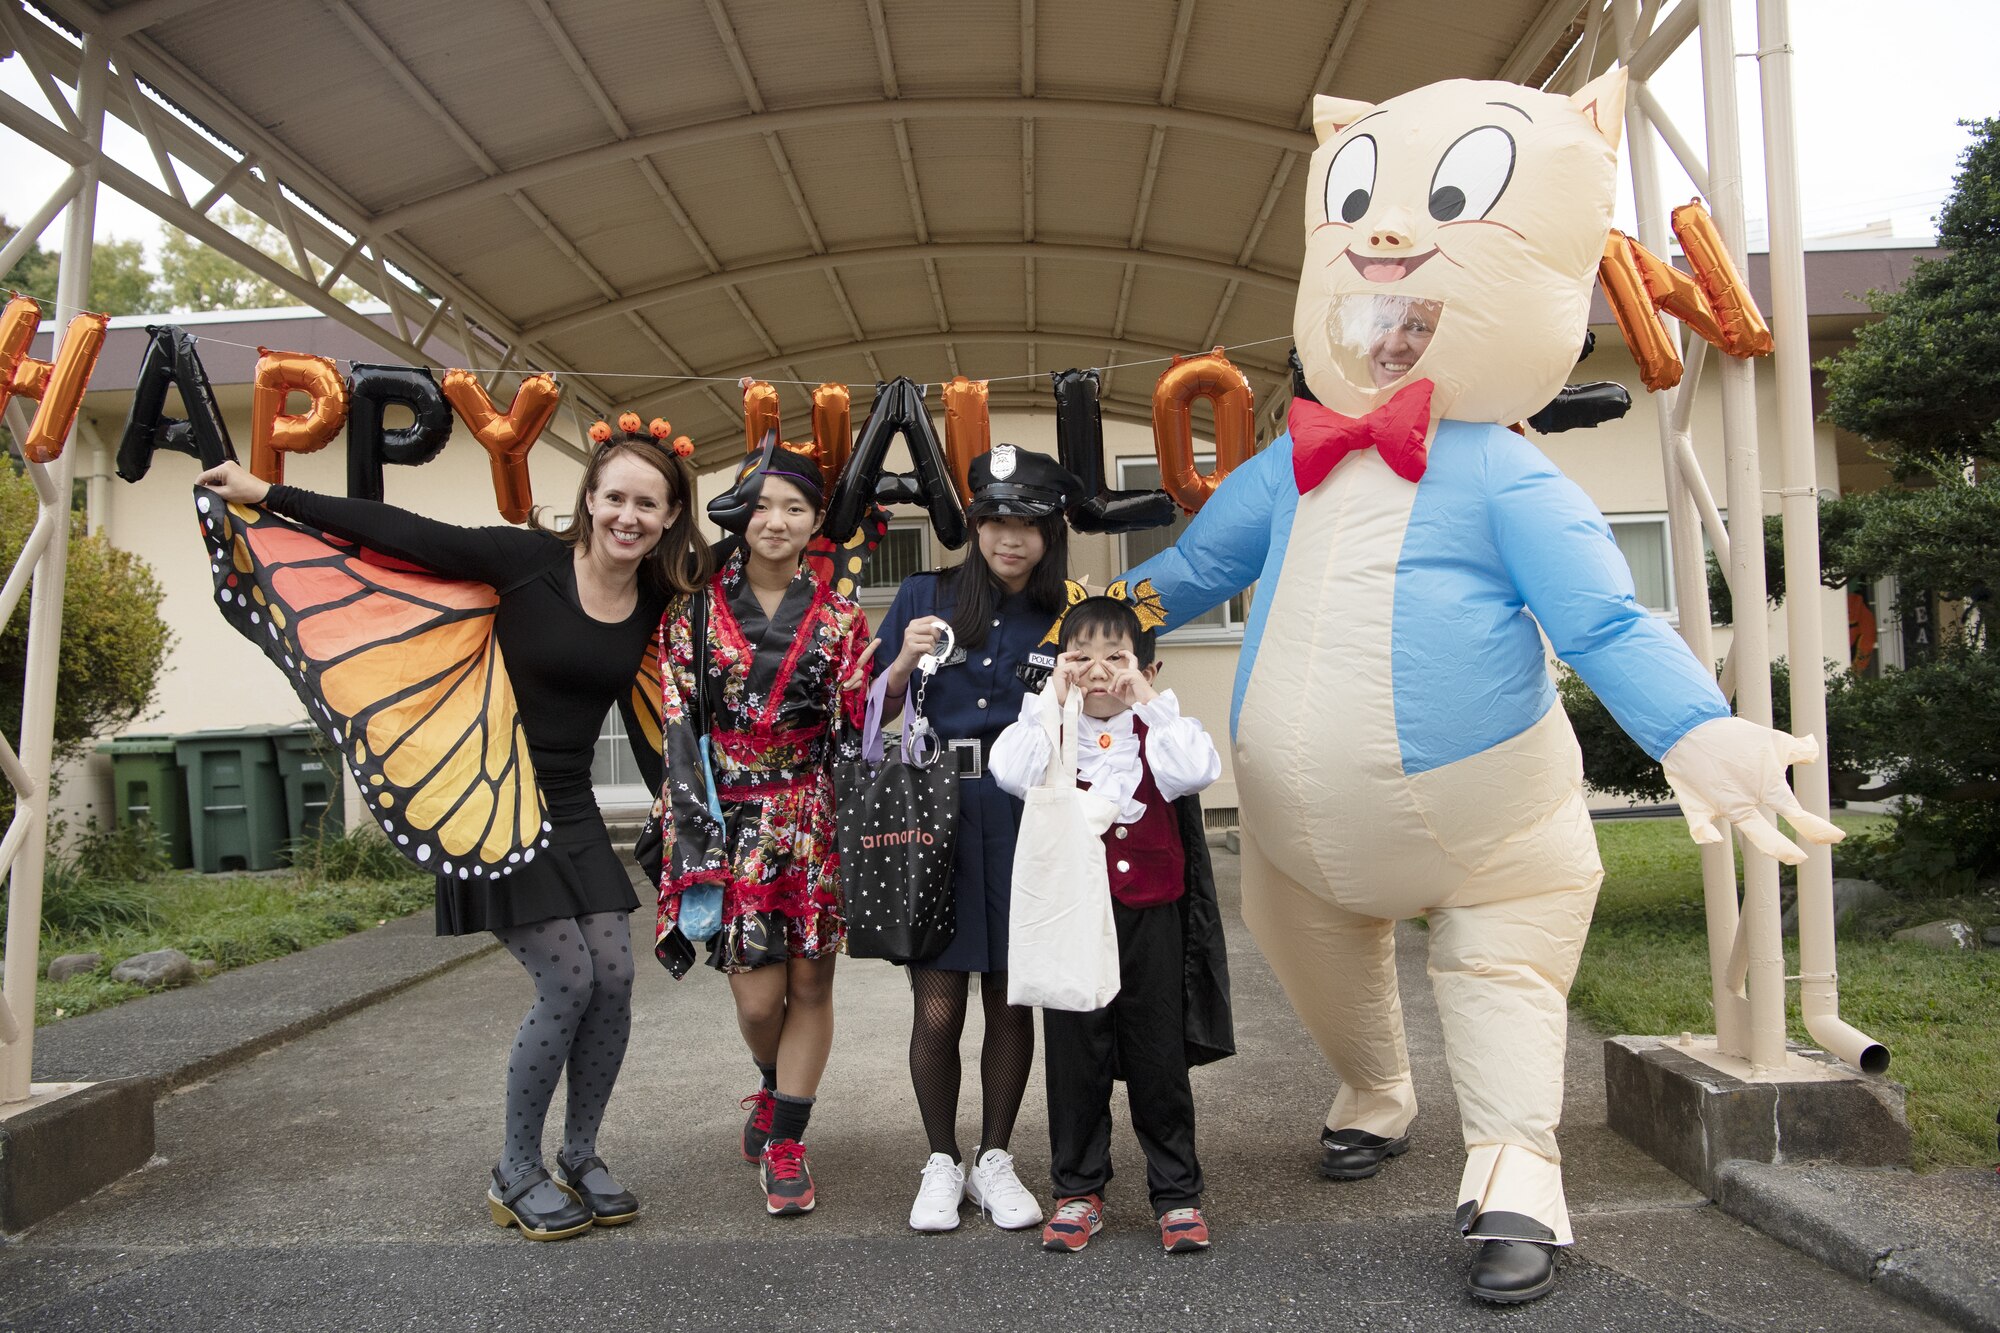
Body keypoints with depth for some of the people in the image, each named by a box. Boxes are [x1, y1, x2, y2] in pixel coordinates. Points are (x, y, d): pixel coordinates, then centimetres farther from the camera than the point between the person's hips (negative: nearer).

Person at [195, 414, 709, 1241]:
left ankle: (579, 1159, 22)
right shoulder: (529, 560, -13)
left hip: (572, 810, 5)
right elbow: (400, 533, -12)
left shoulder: (659, 601, 1)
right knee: (568, 985, -8)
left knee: (614, 980, 0)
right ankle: (516, 1176, 13)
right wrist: (269, 495, -10)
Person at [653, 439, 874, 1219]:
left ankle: (785, 1142, 19)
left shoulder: (839, 618, 5)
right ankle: (775, 1088, 33)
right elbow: (678, 724, -1)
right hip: (730, 817, -1)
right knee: (757, 994, -1)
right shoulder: (697, 608, 2)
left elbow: (855, 732, 3)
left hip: (816, 818, 1)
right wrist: (694, 831, -8)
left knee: (810, 981, 3)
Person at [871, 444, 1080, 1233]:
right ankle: (942, 1164, 21)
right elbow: (873, 713, 6)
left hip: (1023, 820, 1)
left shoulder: (1064, 620, 7)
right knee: (937, 1008, 1)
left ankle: (995, 1160, 26)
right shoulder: (926, 596, 5)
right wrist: (903, 664, -11)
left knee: (1012, 1002, 8)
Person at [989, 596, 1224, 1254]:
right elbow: (1011, 773, -18)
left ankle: (1177, 1193, 23)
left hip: (1149, 915, 0)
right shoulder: (1051, 726, 3)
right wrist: (1052, 700, -11)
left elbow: (1196, 771, -17)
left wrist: (1152, 701, -12)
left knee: (1159, 1057, 9)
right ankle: (1078, 1191, 26)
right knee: (1074, 1057, 10)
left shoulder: (1155, 727, 4)